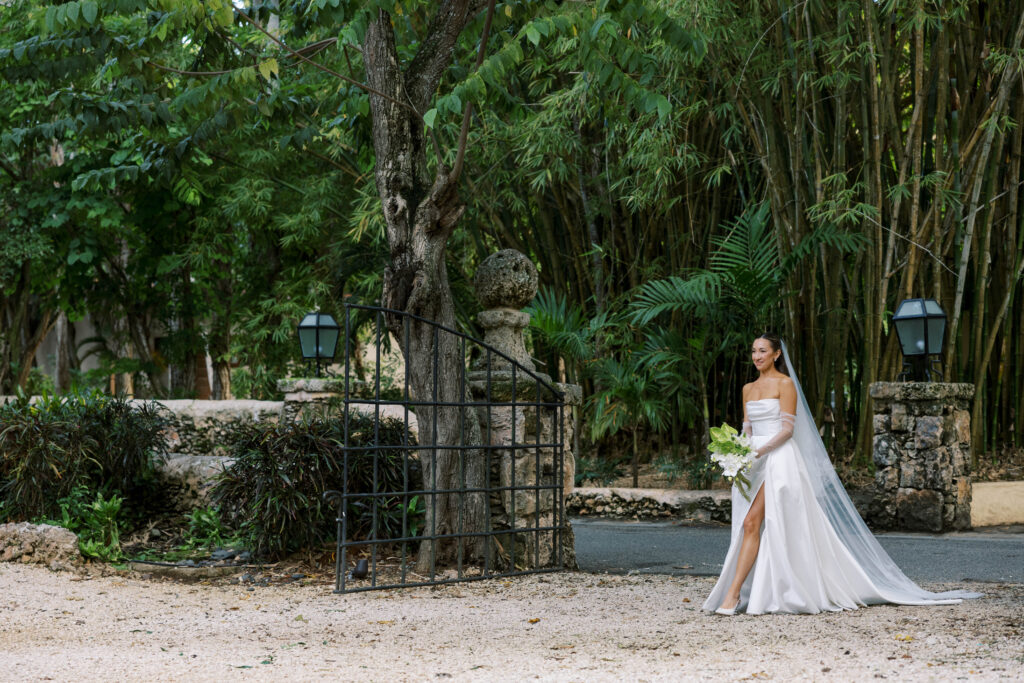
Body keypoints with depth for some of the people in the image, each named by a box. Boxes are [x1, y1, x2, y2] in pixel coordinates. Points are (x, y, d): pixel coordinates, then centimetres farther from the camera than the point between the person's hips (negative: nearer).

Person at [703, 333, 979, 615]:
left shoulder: (785, 384, -4)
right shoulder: (748, 389, 17)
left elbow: (787, 429, -10)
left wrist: (760, 451, -21)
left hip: (778, 459, -7)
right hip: (753, 464, 7)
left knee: (751, 523, -17)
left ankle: (733, 593, -20)